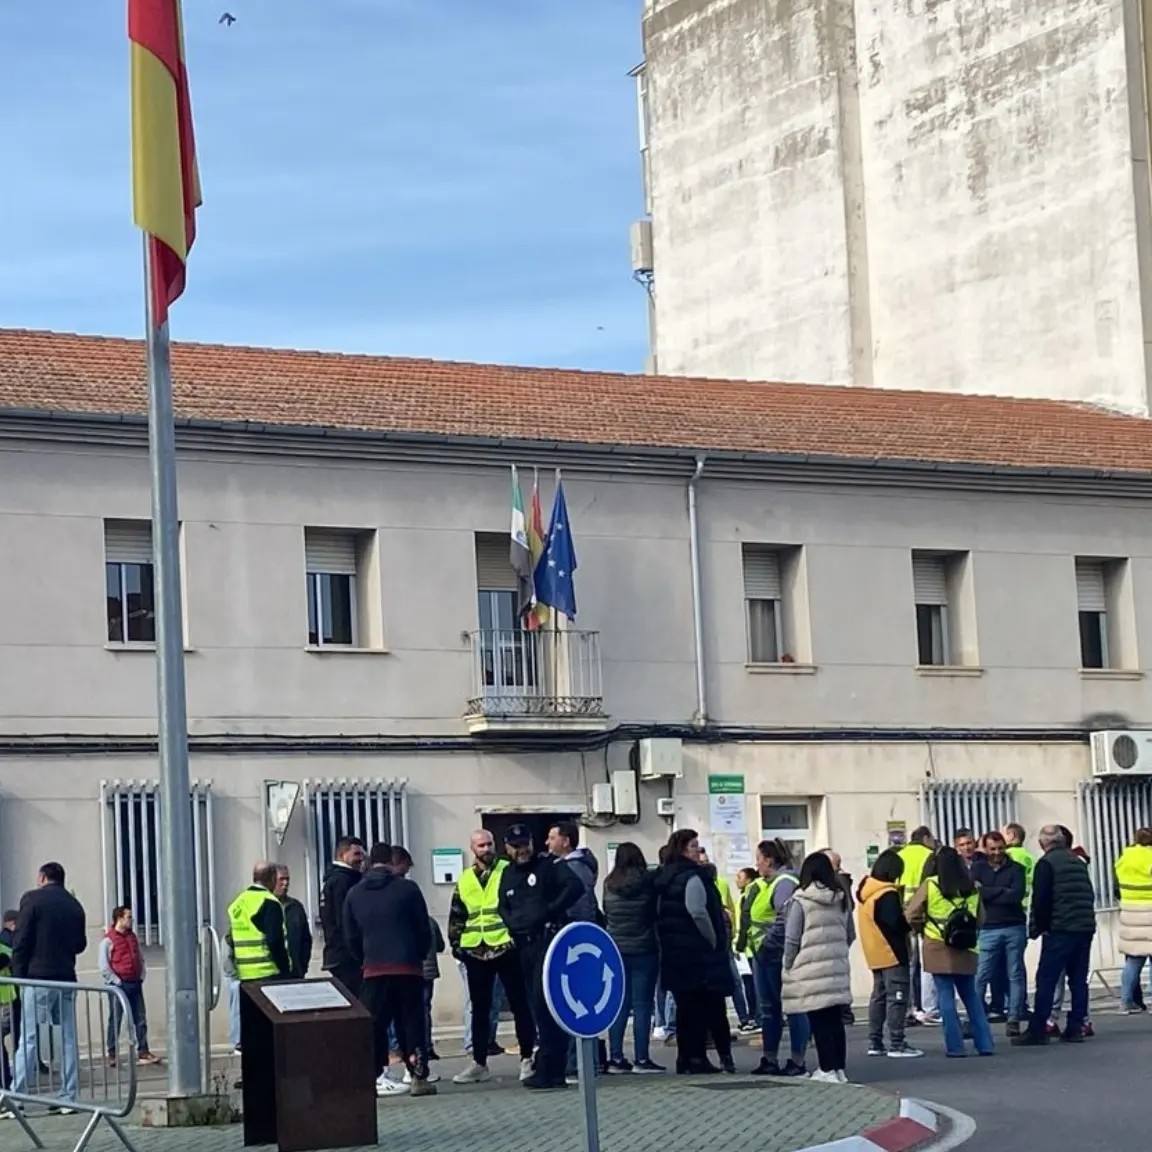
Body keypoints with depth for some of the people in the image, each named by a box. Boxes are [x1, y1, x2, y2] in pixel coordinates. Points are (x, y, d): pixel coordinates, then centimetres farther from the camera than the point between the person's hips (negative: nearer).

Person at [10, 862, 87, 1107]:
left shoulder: (32, 899, -3)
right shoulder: (75, 905, 11)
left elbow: (21, 941, -7)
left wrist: (18, 975, -2)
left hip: (38, 978, -4)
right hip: (66, 978, 4)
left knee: (29, 1039, -5)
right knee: (68, 1039, 6)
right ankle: (68, 1097, 4)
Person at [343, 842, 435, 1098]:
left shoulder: (354, 895, 8)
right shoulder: (407, 889, -1)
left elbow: (351, 938, 9)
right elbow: (424, 930, 2)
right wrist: (419, 956, 17)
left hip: (373, 970, 2)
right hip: (408, 968, -2)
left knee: (375, 1025, 7)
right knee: (412, 1022, 2)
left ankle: (375, 1076, 3)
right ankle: (419, 1076, -4)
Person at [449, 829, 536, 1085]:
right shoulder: (464, 881, 12)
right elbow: (456, 918, 17)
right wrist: (456, 945, 8)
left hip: (506, 948, -4)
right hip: (476, 953, 4)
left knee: (520, 1004, 1)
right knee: (479, 1009, 10)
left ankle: (527, 1058, 7)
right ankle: (479, 1063, 16)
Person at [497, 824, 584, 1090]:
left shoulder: (550, 865, -3)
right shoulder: (508, 874, 18)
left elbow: (576, 887, -16)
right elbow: (502, 906, 28)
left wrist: (550, 911, -17)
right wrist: (511, 923, 7)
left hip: (549, 939, -8)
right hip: (524, 946, 8)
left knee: (544, 1003, -15)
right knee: (538, 1006, 8)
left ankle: (548, 1069, -14)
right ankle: (553, 1068, 13)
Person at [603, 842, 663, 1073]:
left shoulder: (609, 885, 1)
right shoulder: (648, 882, -8)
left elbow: (605, 915, 7)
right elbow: (657, 913, -1)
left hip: (615, 950, 3)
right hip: (643, 950, -3)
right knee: (642, 1004, 0)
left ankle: (616, 1057, 8)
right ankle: (641, 1058, -2)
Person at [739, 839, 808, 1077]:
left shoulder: (784, 883, -13)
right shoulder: (761, 885, 18)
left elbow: (785, 919, -23)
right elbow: (750, 916, 24)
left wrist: (768, 943, -19)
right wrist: (745, 940, 12)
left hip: (777, 956, -10)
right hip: (762, 954, 10)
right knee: (768, 1008, 14)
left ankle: (798, 1062, -3)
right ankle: (769, 1059, 20)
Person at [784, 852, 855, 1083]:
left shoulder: (800, 900, -9)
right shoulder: (842, 899, 7)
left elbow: (791, 939, -7)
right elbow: (851, 935, 15)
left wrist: (788, 965, 5)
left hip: (810, 971, -5)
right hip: (838, 969, 5)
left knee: (819, 1022, -2)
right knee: (836, 1020, 11)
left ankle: (827, 1070, -3)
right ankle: (840, 1068, 14)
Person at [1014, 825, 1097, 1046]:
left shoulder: (1046, 863, -5)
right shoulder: (1078, 862, 16)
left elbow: (1040, 900, -10)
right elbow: (1089, 895, 19)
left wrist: (1038, 927, 2)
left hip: (1060, 930, -7)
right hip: (1085, 927, 7)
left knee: (1046, 980, -5)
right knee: (1078, 979, 9)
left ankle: (1038, 1030, -8)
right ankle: (1076, 1028, 7)